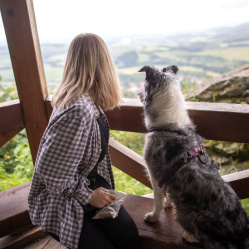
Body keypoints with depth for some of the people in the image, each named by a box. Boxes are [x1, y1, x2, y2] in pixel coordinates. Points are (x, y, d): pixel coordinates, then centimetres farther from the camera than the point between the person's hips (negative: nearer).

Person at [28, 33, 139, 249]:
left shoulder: (89, 102, -2)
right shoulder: (77, 111, -32)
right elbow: (49, 171, -27)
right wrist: (88, 196, -17)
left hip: (92, 187, 7)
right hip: (61, 202, -7)